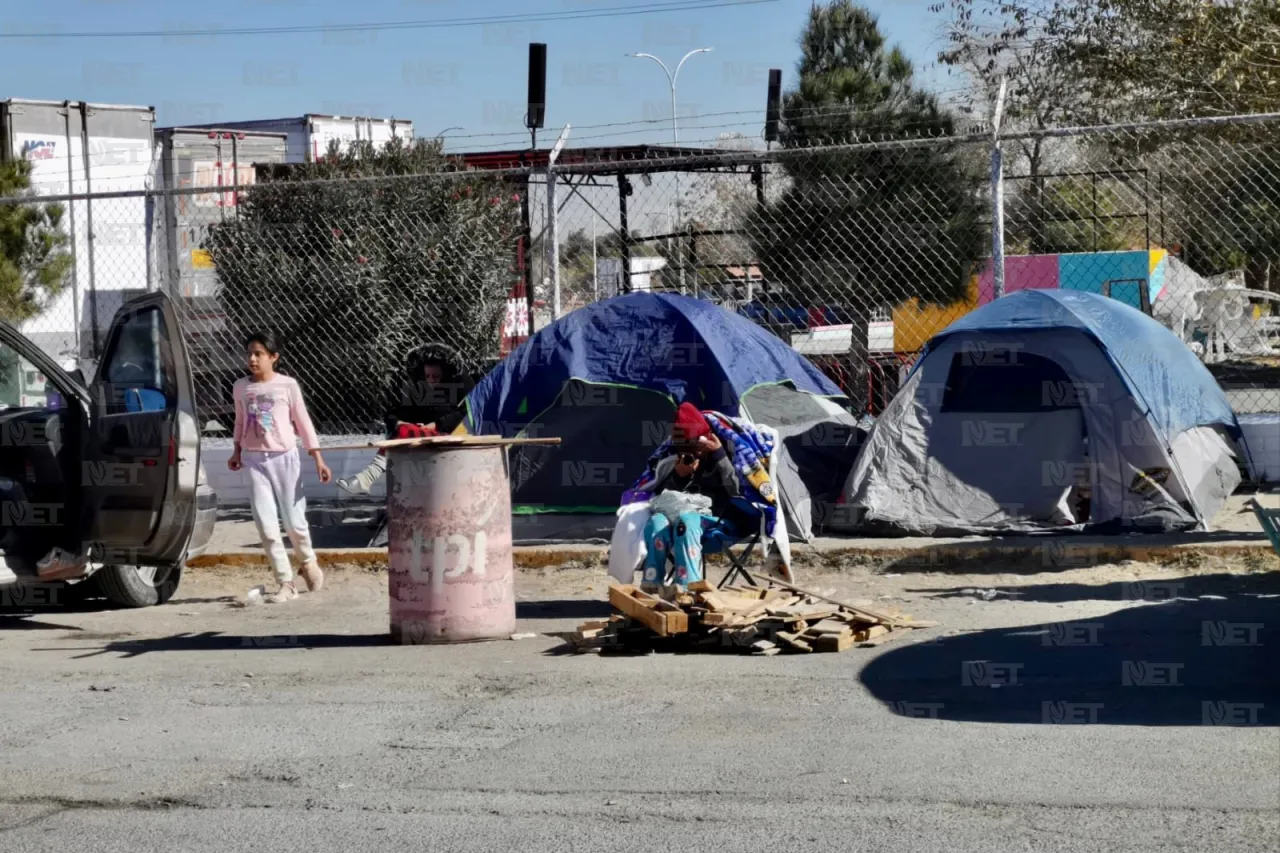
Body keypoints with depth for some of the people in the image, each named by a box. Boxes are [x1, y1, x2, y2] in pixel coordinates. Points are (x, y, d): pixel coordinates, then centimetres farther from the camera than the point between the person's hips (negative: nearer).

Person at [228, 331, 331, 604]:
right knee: (266, 523, -5)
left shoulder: (288, 385, -5)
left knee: (294, 520, 3)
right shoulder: (240, 387, 3)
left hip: (284, 456, -2)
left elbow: (303, 422, -1)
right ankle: (286, 583, 1)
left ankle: (308, 562, 33)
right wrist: (237, 451, 8)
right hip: (254, 459, 2)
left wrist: (318, 458, -3)